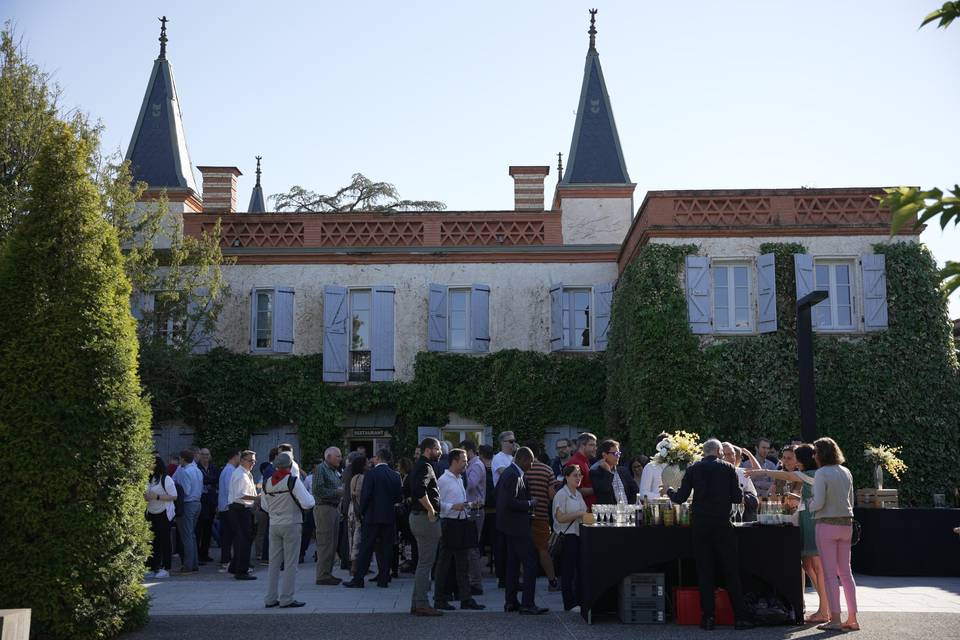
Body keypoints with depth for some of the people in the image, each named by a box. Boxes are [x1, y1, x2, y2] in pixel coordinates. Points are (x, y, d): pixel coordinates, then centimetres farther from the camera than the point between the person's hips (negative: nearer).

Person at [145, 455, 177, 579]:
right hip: (152, 513, 7)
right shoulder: (150, 479, 12)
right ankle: (154, 568, 12)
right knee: (153, 541, 6)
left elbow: (174, 496, -14)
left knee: (164, 541, -3)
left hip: (164, 514, -7)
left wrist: (157, 497, -18)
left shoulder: (166, 479, -9)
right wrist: (146, 497, 0)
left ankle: (165, 569, 1)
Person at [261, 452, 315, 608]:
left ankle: (271, 598, 15)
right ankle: (286, 599, 1)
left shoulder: (267, 483, 3)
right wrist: (309, 495, 2)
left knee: (274, 563, 12)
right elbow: (308, 503, -19)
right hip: (291, 525, -6)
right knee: (290, 564, 1)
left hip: (274, 525, 6)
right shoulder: (293, 481, -15)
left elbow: (264, 506, 13)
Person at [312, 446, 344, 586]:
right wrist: (336, 492, -16)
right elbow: (318, 490, -18)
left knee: (332, 543, 12)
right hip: (324, 508, -9)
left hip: (334, 508, 9)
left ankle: (328, 573, 19)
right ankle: (322, 576, -4)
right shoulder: (320, 469, -9)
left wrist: (343, 490, 6)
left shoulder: (335, 471, 20)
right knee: (325, 543, -8)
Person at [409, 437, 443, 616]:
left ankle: (416, 603, 18)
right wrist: (430, 509, -22)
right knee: (426, 563, -7)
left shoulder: (419, 466, 18)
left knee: (423, 562, 15)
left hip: (417, 516, 11)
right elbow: (420, 489, -31)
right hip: (426, 518, -11)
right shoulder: (425, 467, -14)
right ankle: (422, 604, -4)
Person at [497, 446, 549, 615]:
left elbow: (497, 492, 20)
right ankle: (527, 604, -5)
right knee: (530, 563, -6)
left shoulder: (507, 472, 11)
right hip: (517, 525, -11)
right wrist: (530, 504, -14)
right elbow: (511, 502, -27)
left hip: (511, 525, 11)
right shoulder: (514, 475, -20)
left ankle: (511, 602, 20)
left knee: (513, 563, 15)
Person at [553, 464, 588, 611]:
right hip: (567, 536, -8)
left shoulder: (578, 494, 16)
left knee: (581, 569, 7)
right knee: (568, 571, -3)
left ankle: (579, 601, 16)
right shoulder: (561, 494, -9)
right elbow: (560, 517, -17)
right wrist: (578, 514, -20)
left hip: (579, 535, 8)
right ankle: (569, 604, 2)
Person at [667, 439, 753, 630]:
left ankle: (708, 617, 6)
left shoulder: (693, 469, 1)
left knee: (704, 571, 7)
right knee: (731, 571, 7)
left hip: (700, 525, 1)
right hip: (722, 525, -1)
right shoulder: (729, 468, -1)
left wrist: (669, 490, 20)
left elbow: (680, 498, 0)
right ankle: (740, 616, 6)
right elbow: (737, 498, -3)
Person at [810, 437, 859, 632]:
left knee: (830, 573, -1)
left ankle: (835, 620, -1)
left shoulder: (821, 473, -13)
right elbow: (851, 501, 14)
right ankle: (852, 619, 14)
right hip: (846, 523, 7)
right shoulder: (846, 472, 8)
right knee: (845, 572, 13)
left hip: (827, 525, -7)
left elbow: (818, 503, -17)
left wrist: (809, 505, 3)